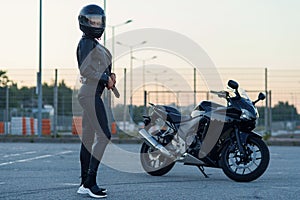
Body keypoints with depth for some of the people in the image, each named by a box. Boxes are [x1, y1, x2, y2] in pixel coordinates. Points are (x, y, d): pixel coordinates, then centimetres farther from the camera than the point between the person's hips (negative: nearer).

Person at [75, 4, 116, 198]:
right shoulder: (86, 42, -8)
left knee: (88, 138, 8)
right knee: (104, 135, -14)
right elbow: (85, 70, -19)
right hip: (90, 94, -10)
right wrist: (106, 78, -11)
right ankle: (90, 182, -15)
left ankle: (85, 184, 11)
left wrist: (109, 75, 7)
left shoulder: (94, 44, 22)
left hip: (91, 95, 10)